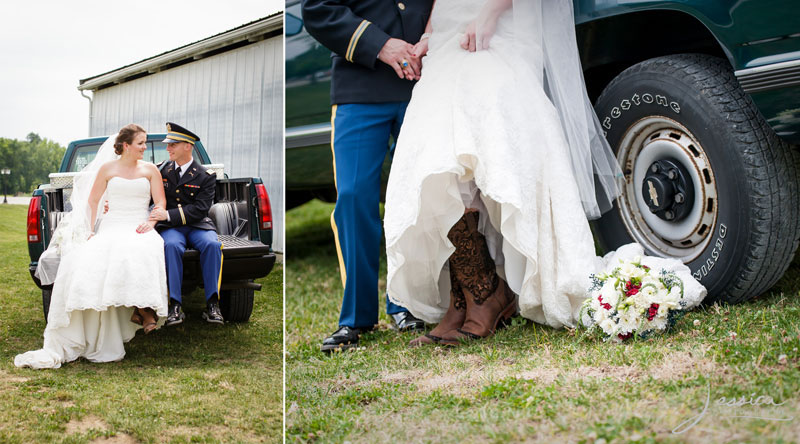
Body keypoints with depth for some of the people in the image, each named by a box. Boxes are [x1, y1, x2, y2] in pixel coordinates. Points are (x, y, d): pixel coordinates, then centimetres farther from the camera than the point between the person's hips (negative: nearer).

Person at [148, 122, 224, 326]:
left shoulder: (205, 176, 1)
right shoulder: (161, 169, 11)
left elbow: (199, 209, -9)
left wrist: (168, 215, -19)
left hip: (197, 225, -1)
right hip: (170, 227, 1)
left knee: (213, 244, -33)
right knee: (172, 245, -35)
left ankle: (212, 304, -27)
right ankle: (175, 305, -33)